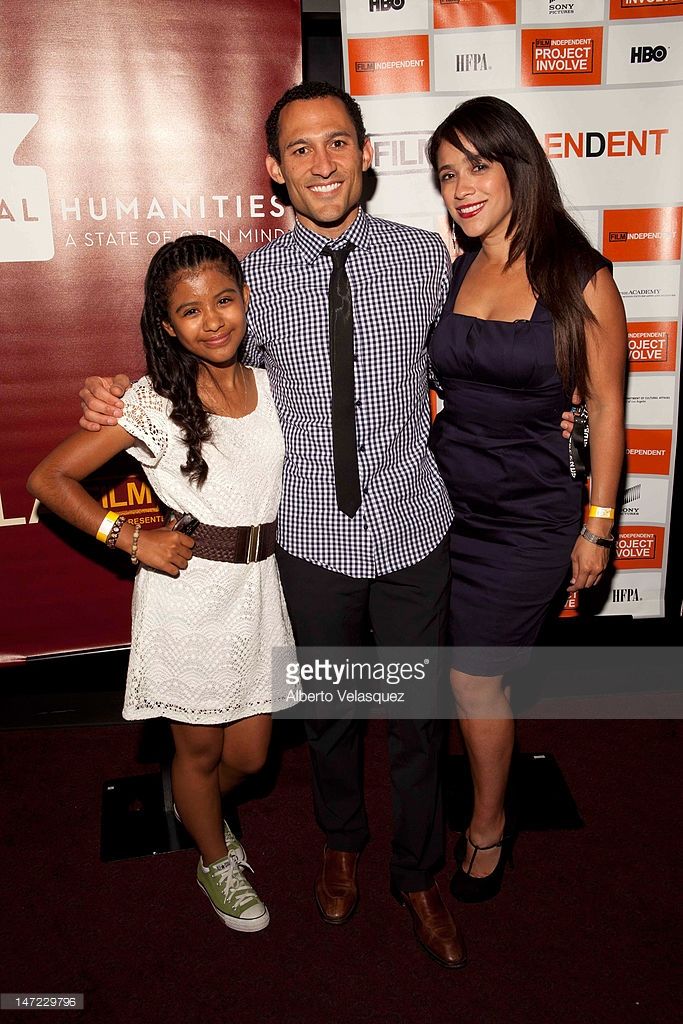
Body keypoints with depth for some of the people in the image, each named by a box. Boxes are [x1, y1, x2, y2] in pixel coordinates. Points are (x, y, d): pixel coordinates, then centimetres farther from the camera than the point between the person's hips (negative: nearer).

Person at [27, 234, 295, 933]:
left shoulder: (272, 385, 1)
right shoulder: (153, 404, -12)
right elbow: (48, 477, -9)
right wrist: (132, 539, -13)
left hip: (257, 587, 4)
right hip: (186, 589, -4)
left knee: (248, 754, 16)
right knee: (199, 747, 16)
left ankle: (193, 803, 52)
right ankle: (216, 859, 45)